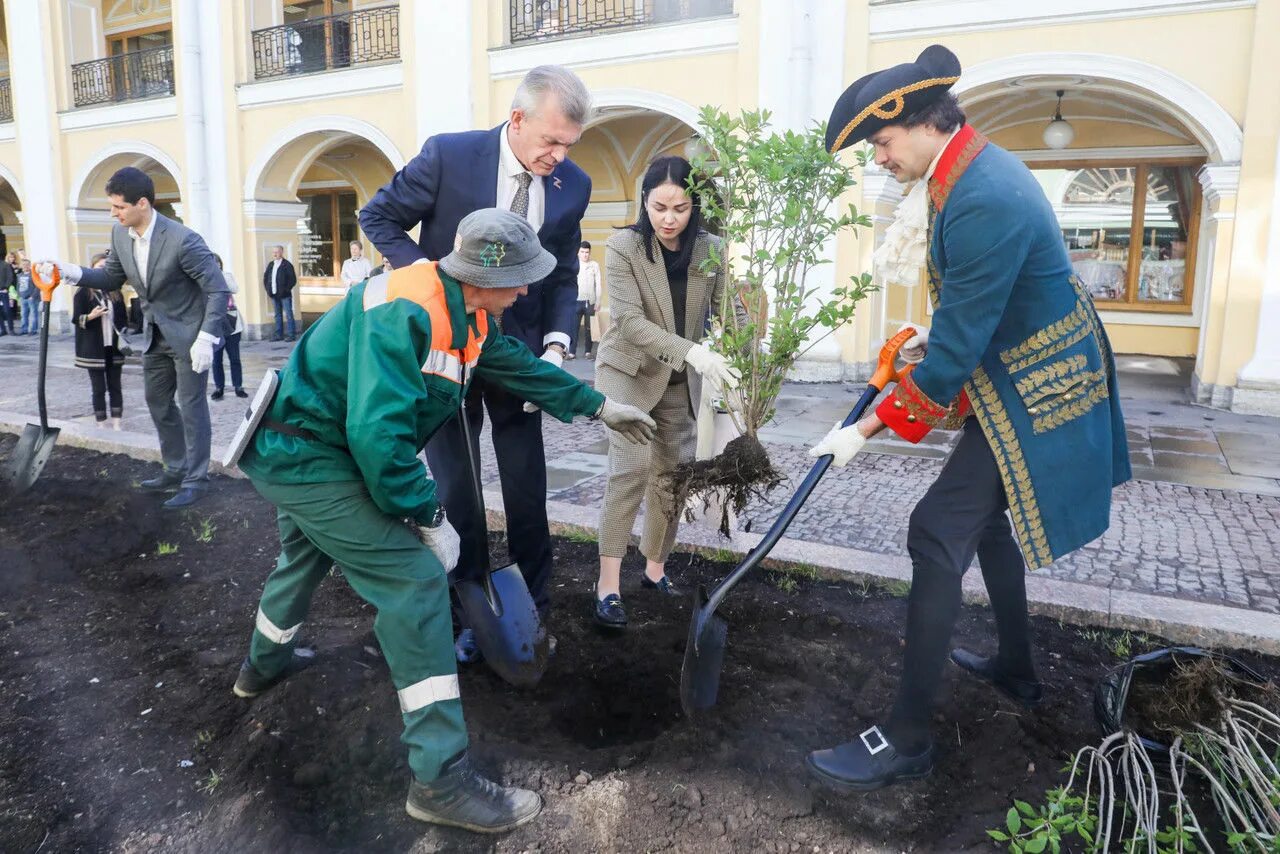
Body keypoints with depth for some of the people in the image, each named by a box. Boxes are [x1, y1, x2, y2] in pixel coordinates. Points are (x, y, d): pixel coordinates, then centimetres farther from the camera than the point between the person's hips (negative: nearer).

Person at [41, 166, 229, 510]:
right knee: (158, 403, 16)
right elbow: (112, 278, 11)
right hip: (155, 333, 8)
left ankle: (195, 480, 11)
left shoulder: (182, 239, -25)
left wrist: (205, 339, -27)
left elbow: (218, 290, -23)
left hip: (188, 333, -8)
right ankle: (176, 469, 31)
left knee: (191, 407, -1)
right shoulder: (120, 234, -3)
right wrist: (73, 273, -7)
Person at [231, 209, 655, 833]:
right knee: (416, 579, -16)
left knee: (305, 554, 33)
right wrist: (431, 518, -23)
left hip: (294, 452, 11)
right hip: (307, 459, -10)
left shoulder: (466, 311, -1)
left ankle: (265, 663, 63)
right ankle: (440, 778, -11)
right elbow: (378, 435, -34)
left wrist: (600, 407, 19)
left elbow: (518, 366, 13)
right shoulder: (403, 313, -30)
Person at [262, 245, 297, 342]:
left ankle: (291, 335, -1)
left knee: (288, 314, -3)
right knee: (278, 315, 11)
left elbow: (293, 279, -10)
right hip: (274, 295, 6)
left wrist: (286, 290, -13)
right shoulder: (270, 265, 13)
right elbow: (265, 278, 21)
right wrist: (268, 289, 10)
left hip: (284, 295, -6)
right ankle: (279, 334, 16)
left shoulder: (287, 264, -6)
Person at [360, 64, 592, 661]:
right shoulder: (448, 155, -15)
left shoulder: (572, 185, -5)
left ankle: (533, 609, 22)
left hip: (518, 344, 3)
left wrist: (555, 345, -13)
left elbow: (562, 277, 2)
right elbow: (377, 218, -4)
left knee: (528, 487, 7)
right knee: (455, 487, 5)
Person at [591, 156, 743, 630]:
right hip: (628, 371, -4)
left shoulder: (710, 249, -7)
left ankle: (655, 569, 25)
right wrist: (695, 353, -37)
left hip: (680, 380, 4)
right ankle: (609, 582, -10)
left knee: (673, 472, 8)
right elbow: (630, 322, -25)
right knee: (632, 467, -17)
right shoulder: (623, 247, -17)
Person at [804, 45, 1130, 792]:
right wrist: (936, 335, 12)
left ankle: (909, 738, -3)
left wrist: (866, 431, -20)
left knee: (938, 533, -13)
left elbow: (953, 355, -27)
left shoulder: (984, 203, -29)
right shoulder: (976, 166, 4)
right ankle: (1017, 668, 39)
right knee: (983, 514, 21)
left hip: (1031, 395, -11)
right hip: (1020, 374, 11)